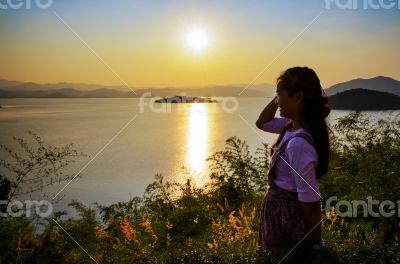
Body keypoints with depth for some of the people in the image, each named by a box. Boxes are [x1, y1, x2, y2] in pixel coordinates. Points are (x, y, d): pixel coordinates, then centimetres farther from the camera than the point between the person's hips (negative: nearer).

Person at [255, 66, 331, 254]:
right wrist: (277, 98, -2)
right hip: (281, 211, 9)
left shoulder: (298, 143, -30)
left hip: (286, 216, -9)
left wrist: (316, 243, -15)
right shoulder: (294, 125, -3)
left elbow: (311, 200, -25)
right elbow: (262, 123, 14)